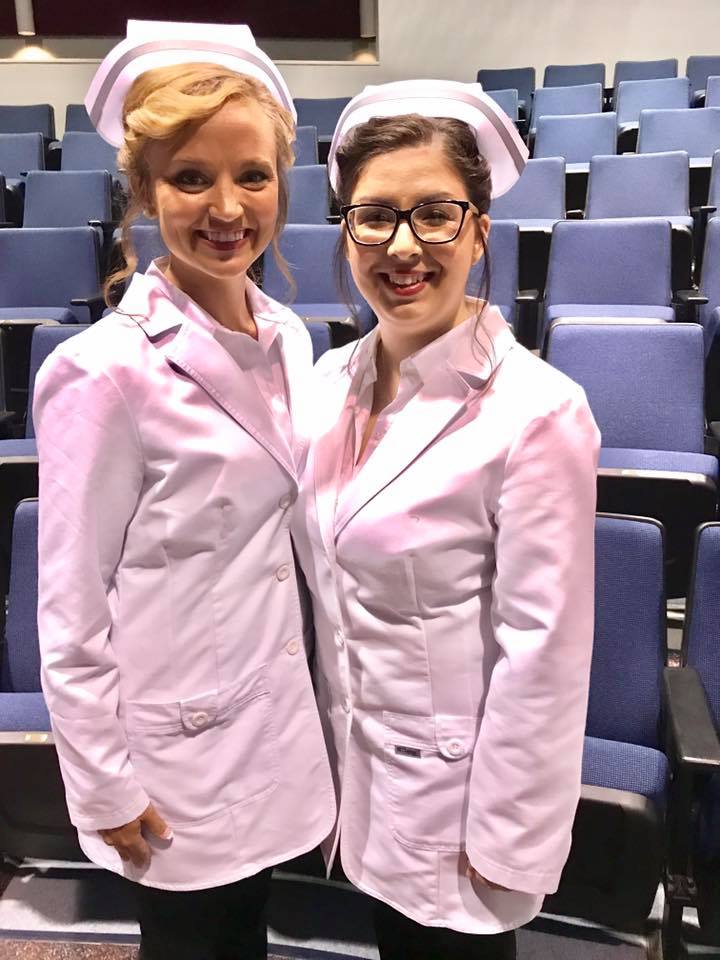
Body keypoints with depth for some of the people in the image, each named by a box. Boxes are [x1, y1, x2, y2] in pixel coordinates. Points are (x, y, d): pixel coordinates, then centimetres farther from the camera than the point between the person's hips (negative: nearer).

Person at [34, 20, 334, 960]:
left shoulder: (288, 338, -1)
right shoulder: (107, 372, -22)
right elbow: (71, 609, -16)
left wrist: (312, 705, 15)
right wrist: (106, 789, -10)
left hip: (275, 727, 6)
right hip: (180, 747, -5)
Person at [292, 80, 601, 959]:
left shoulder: (535, 412, -23)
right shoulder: (331, 377, -3)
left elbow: (542, 655, -19)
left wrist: (501, 845, -12)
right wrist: (333, 748, 12)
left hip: (455, 783, -5)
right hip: (358, 771, 6)